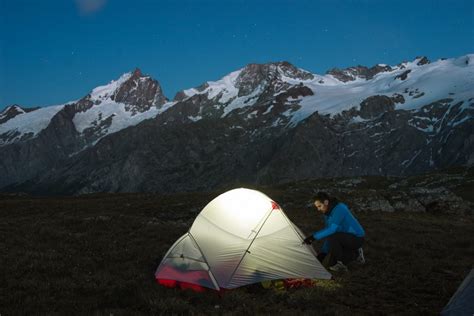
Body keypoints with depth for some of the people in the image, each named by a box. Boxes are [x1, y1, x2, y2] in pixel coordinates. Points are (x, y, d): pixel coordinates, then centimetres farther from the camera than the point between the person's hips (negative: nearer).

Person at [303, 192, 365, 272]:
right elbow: (328, 233, 9)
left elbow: (332, 229, -35)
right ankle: (355, 254, 19)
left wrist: (314, 236, -34)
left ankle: (341, 264, -14)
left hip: (357, 238, -9)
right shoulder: (328, 214, 5)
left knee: (332, 237, -32)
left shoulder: (339, 209, -24)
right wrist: (323, 253, 3)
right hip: (347, 238, 9)